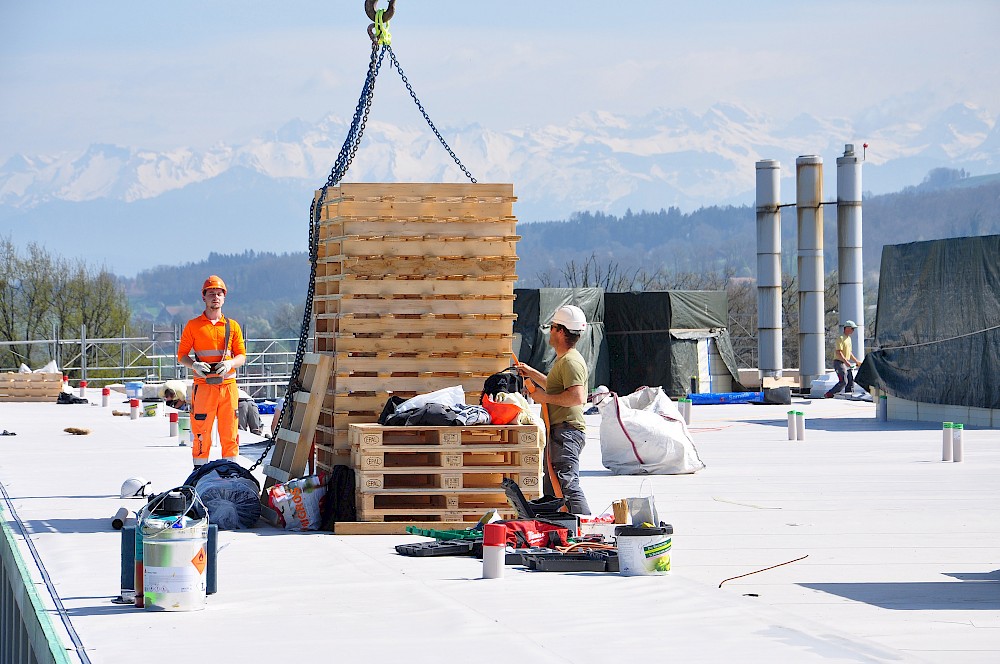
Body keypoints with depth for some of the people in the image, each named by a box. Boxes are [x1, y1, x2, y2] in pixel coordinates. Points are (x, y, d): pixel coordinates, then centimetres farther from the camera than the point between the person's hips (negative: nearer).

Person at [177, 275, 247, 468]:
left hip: (228, 385, 2)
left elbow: (242, 356, 11)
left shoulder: (233, 326, 12)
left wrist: (229, 364, -10)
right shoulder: (193, 326, 6)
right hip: (203, 385, -2)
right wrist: (195, 365, -13)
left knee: (230, 433, 1)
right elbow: (181, 355, 7)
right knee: (201, 433, -4)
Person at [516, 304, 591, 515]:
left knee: (567, 485, -17)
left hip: (567, 431, -12)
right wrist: (532, 373, 37)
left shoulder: (570, 361, -15)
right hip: (559, 432, 12)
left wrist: (545, 398, -18)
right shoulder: (563, 359, 21)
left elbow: (577, 396, -28)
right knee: (551, 487, 17)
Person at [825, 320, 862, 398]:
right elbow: (838, 352, -21)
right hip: (839, 362, -10)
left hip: (846, 363, 10)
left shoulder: (848, 338, 17)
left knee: (850, 381, 6)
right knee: (843, 382, -14)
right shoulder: (841, 338, -13)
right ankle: (829, 394, -8)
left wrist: (856, 361, 21)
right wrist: (846, 361, -27)